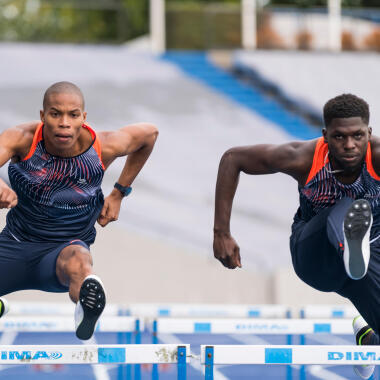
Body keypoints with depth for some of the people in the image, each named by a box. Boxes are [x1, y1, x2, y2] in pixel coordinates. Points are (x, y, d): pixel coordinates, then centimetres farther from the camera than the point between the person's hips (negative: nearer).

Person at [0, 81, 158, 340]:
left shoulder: (102, 147, -10)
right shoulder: (22, 139, -15)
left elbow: (149, 133, 11)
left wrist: (119, 193, 10)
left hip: (62, 250, -2)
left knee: (78, 258, -38)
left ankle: (87, 304, -73)